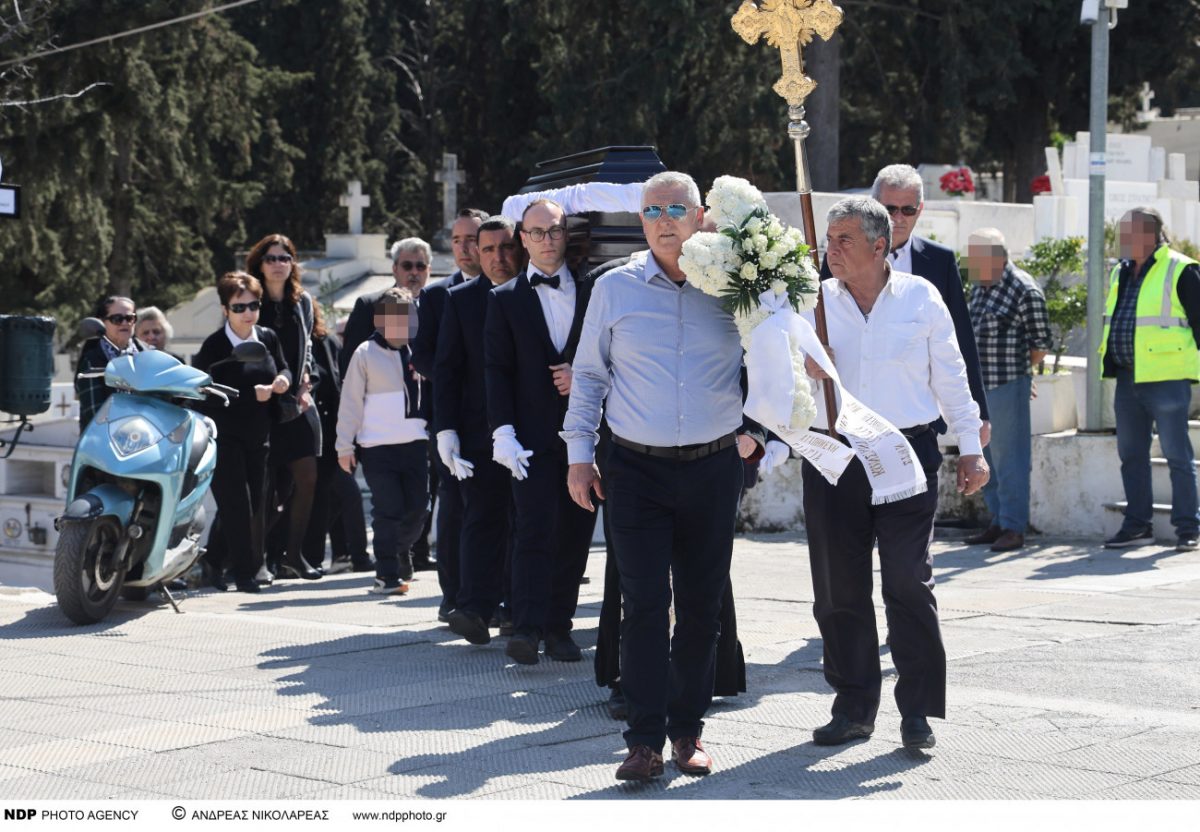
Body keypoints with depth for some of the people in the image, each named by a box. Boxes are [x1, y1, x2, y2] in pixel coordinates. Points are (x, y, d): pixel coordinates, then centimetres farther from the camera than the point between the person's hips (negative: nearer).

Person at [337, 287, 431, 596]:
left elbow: (432, 394, 15)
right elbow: (351, 402, 0)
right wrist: (345, 446, -1)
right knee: (388, 510, -5)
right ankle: (388, 575, 2)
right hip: (377, 446, -4)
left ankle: (399, 554, 30)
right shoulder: (365, 354, -2)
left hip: (415, 443, 4)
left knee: (417, 509, 6)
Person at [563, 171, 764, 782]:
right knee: (644, 604, -8)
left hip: (713, 469, 1)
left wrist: (752, 431, 8)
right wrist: (579, 454, 7)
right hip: (637, 468, -1)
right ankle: (645, 738, -5)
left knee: (701, 605, 6)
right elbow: (588, 374, 10)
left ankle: (688, 729, 16)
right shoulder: (614, 289, 3)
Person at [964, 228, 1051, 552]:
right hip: (978, 386, 8)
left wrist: (1016, 368, 5)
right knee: (986, 456, 13)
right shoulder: (979, 288, 12)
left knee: (1009, 458, -5)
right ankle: (998, 522, 23)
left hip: (1007, 387, -8)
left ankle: (1013, 528, 0)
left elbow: (1040, 344, -8)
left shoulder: (1024, 291, -12)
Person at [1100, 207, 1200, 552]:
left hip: (1166, 379, -7)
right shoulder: (1121, 273, 15)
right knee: (1131, 455, 11)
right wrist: (1111, 365, 19)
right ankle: (1137, 525, 19)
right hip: (1128, 379, 7)